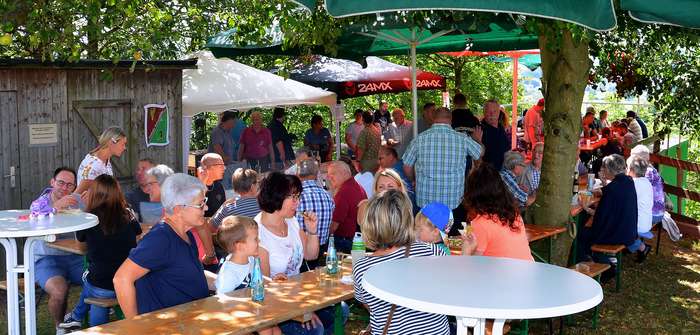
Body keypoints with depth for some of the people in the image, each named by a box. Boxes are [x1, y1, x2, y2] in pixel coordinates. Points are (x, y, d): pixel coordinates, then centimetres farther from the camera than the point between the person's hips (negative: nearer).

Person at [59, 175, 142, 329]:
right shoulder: (128, 215, -3)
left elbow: (79, 238, 12)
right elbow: (138, 231, 18)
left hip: (102, 289, -2)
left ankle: (77, 317, 46)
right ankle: (77, 316, 47)